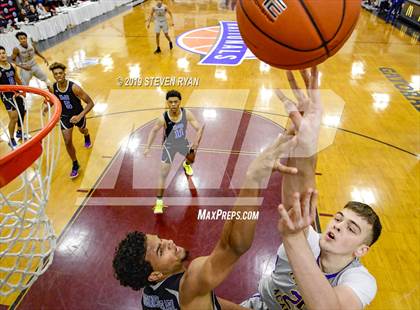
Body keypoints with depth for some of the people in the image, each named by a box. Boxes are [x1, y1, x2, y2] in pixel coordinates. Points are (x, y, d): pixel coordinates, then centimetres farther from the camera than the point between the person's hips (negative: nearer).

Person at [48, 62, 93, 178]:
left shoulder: (74, 87, -31)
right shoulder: (53, 88, -17)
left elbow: (90, 103, -30)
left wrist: (80, 116, -40)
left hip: (78, 114, -2)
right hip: (64, 116, 2)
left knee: (82, 130, 29)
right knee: (68, 142, -5)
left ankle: (87, 137, 69)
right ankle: (75, 164, 14)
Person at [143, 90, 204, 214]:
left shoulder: (187, 114, -26)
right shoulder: (163, 118, -30)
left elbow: (200, 127, -24)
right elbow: (154, 131, -11)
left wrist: (196, 142, -39)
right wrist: (148, 147, -18)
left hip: (183, 142, 3)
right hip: (169, 146, -3)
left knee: (191, 159, 30)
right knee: (163, 173, -7)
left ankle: (186, 165, 71)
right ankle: (159, 201, 5)